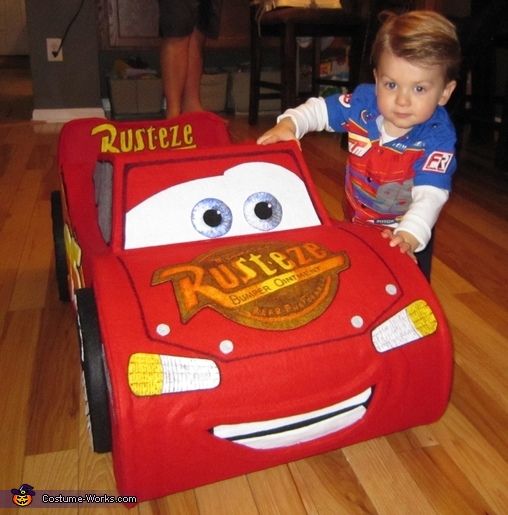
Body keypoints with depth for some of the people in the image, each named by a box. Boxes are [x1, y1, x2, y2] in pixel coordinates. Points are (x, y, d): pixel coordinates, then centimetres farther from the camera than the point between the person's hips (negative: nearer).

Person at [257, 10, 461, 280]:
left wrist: (410, 234, -54)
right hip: (355, 224, 4)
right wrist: (289, 124, -23)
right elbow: (319, 108, -3)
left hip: (405, 238, -4)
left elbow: (430, 194, -38)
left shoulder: (437, 138, -28)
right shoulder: (364, 102, -17)